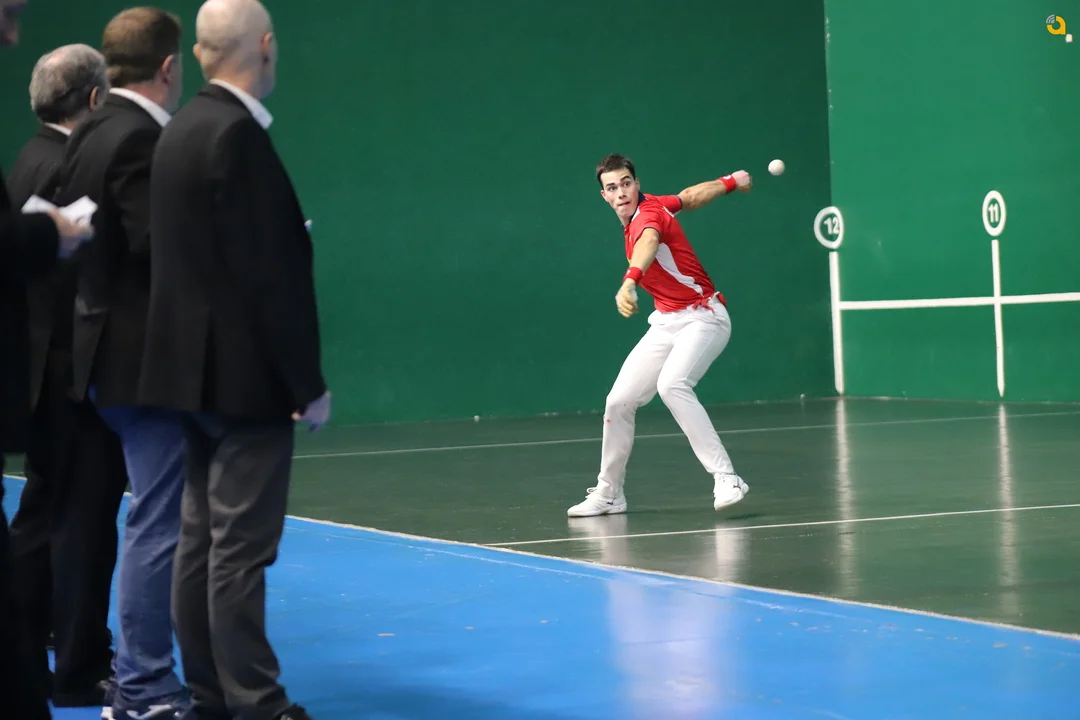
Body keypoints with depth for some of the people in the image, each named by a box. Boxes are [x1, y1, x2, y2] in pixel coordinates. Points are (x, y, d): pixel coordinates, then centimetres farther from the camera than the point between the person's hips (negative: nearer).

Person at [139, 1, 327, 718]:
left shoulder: (184, 129, 11)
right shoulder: (238, 136, -17)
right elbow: (266, 275, -20)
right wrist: (308, 383, -15)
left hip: (202, 372, 9)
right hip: (247, 376, -9)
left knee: (204, 542, 11)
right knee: (242, 547, -6)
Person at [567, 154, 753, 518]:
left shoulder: (648, 214, -21)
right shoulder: (634, 217, 5)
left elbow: (648, 244, -46)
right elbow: (690, 196, 21)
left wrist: (630, 280, -68)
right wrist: (729, 182, 39)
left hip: (703, 317, -9)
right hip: (666, 323, 9)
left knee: (672, 384, -34)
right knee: (619, 400, 2)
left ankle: (726, 478, -32)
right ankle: (608, 494, 18)